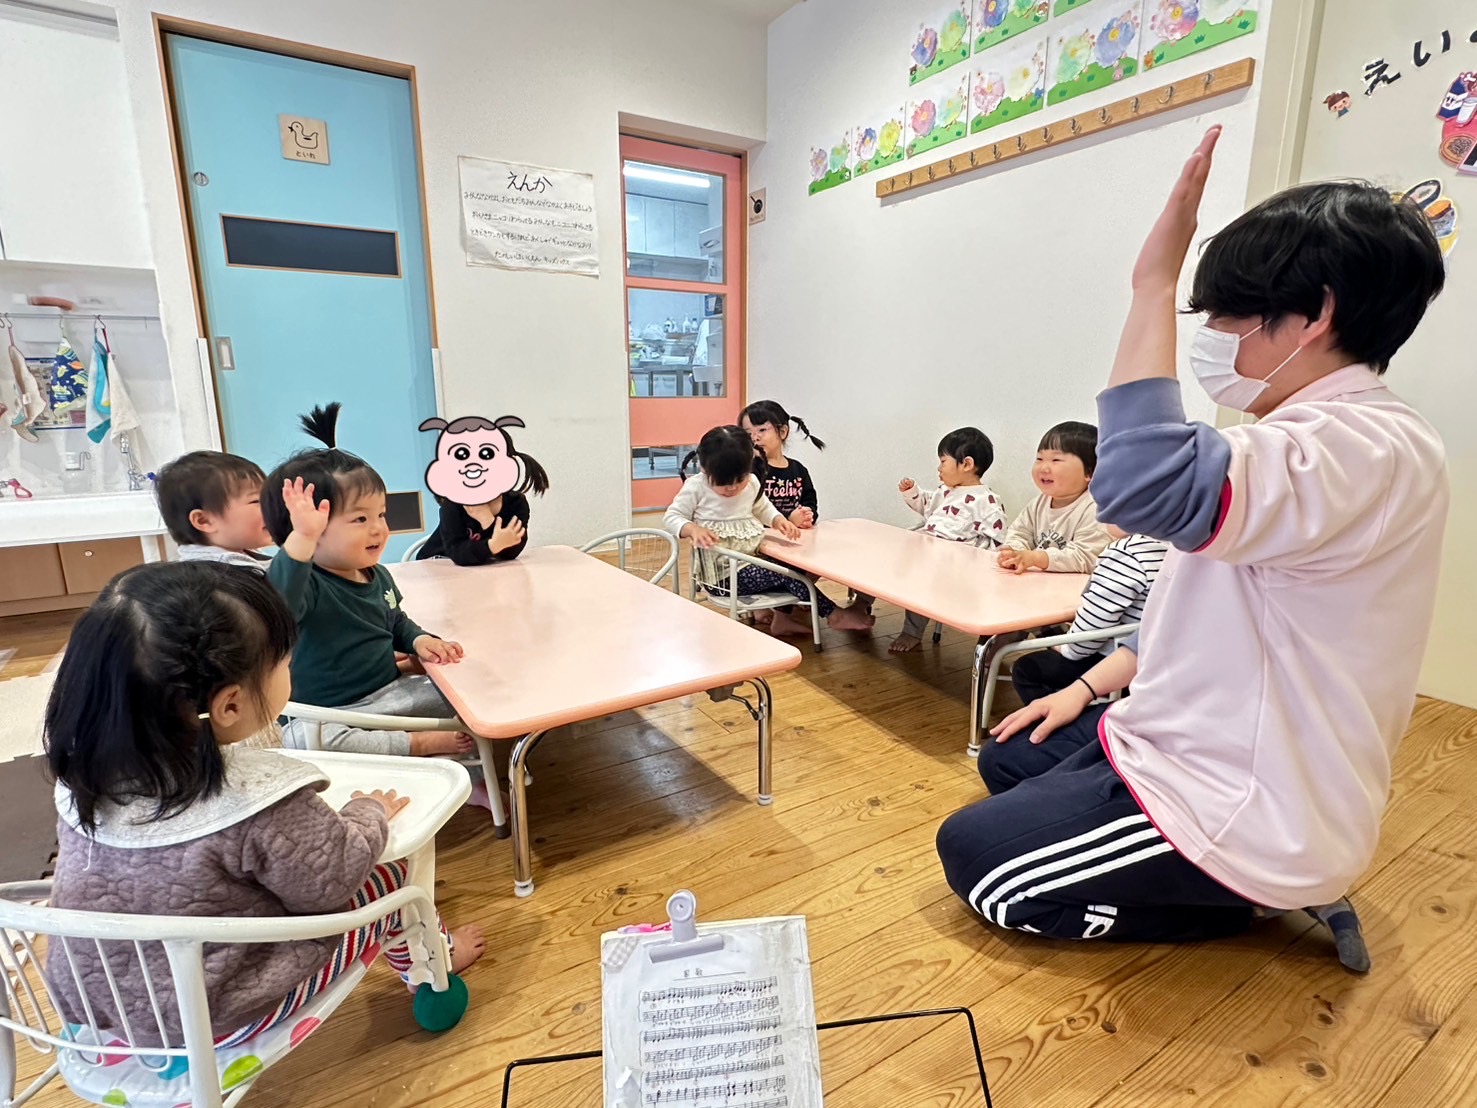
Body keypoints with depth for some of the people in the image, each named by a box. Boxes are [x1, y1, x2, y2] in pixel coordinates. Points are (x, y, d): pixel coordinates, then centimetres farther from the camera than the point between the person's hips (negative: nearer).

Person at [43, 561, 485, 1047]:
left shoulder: (87, 770, -15)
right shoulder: (261, 803, -36)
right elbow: (333, 881, -20)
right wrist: (369, 812, -2)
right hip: (215, 1017, -6)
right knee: (390, 882, 10)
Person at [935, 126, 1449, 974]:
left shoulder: (1368, 451, -25)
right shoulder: (1321, 437, 9)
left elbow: (1147, 484, -46)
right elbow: (1198, 610, 12)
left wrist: (1156, 283, -35)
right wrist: (1088, 688, 6)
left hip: (1245, 811, -10)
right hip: (1204, 751, 10)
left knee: (973, 855, -3)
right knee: (1008, 761, 20)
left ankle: (1252, 903, 6)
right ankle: (1245, 886, 16)